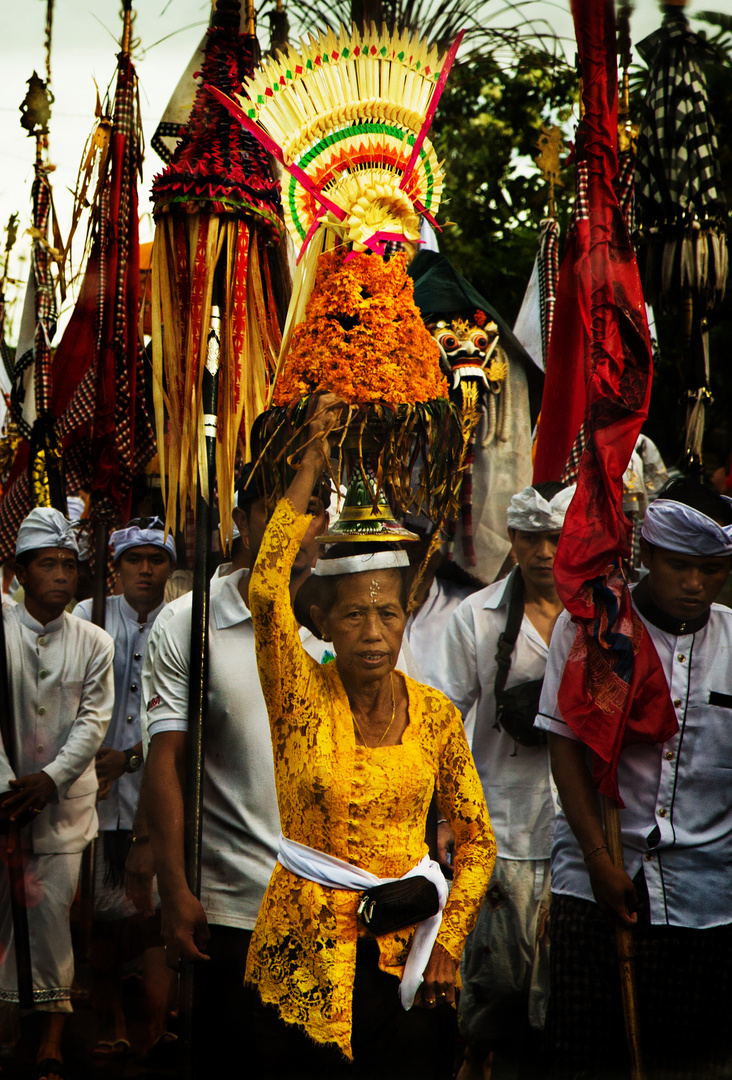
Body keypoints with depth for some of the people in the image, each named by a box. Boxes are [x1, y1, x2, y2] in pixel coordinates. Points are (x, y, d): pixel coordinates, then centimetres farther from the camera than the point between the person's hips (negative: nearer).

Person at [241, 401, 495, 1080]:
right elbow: (265, 590, -23)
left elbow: (476, 838, 8)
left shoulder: (435, 713, 1)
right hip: (304, 952, -2)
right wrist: (311, 465, -22)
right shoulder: (301, 696, -6)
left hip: (407, 950, 2)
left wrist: (449, 941, -4)